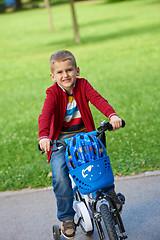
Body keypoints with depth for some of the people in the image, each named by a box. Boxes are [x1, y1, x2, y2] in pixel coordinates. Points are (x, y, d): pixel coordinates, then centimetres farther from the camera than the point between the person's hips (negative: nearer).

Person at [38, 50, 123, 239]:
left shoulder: (82, 85, -4)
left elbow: (98, 99, -21)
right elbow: (45, 115, -27)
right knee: (59, 176, -20)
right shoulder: (53, 93, -11)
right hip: (61, 139, -2)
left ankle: (109, 193, 10)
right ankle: (66, 218, -4)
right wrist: (43, 136, -46)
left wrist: (112, 115, -41)